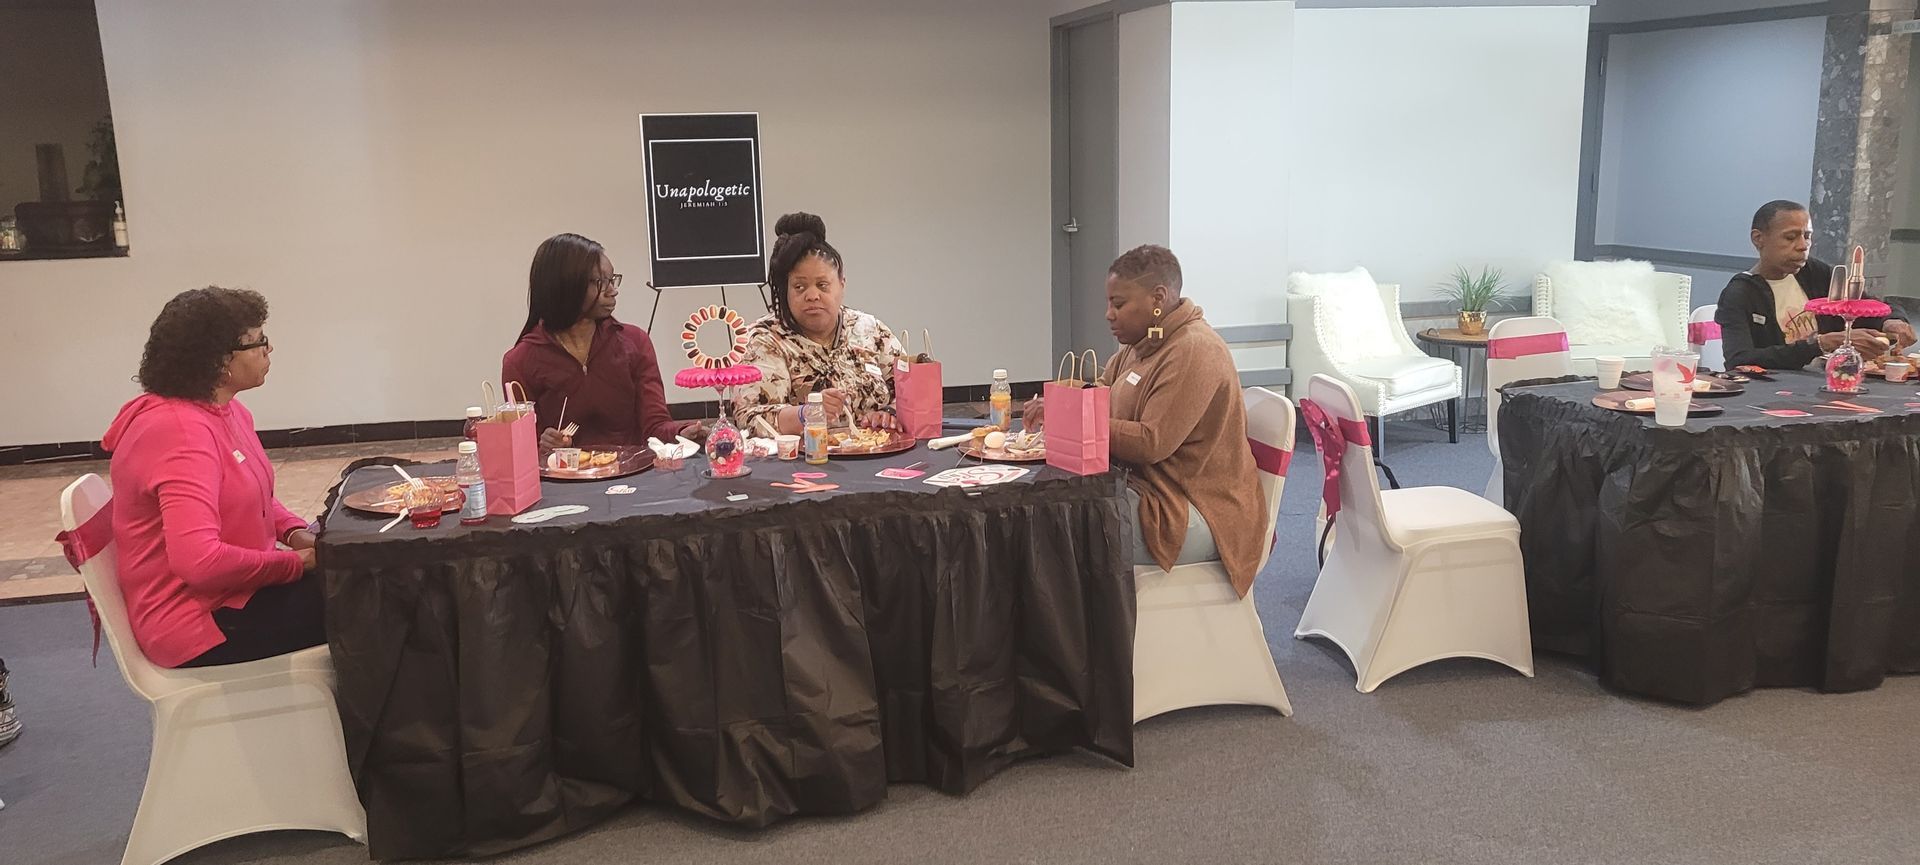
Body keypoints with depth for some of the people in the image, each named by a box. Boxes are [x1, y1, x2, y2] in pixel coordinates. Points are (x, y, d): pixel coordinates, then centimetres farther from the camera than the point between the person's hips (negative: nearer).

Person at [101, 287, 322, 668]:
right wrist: (296, 562, -21)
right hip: (202, 624, -9)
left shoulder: (228, 410, 5)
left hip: (231, 589, 9)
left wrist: (296, 534, 0)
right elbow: (199, 561, -33)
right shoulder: (181, 431, -24)